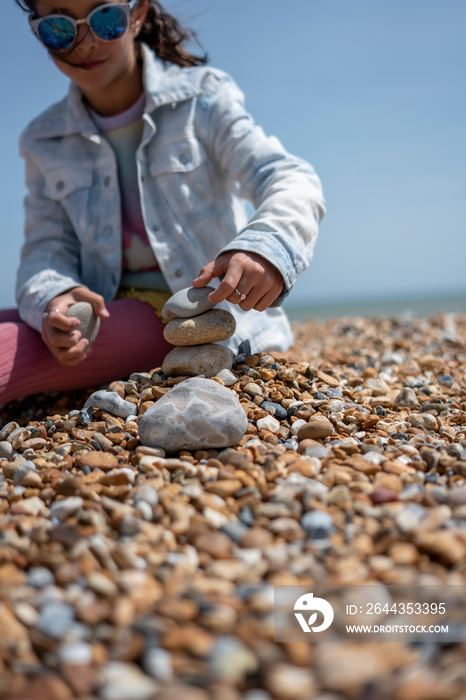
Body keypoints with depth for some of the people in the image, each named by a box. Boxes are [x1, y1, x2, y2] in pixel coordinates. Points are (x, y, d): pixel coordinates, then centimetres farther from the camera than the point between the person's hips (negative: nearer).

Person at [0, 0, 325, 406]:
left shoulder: (201, 97, -1)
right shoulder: (44, 143, 11)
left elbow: (292, 181, -12)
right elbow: (46, 249, 4)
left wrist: (266, 246, -37)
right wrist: (53, 298, -22)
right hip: (111, 314, 4)